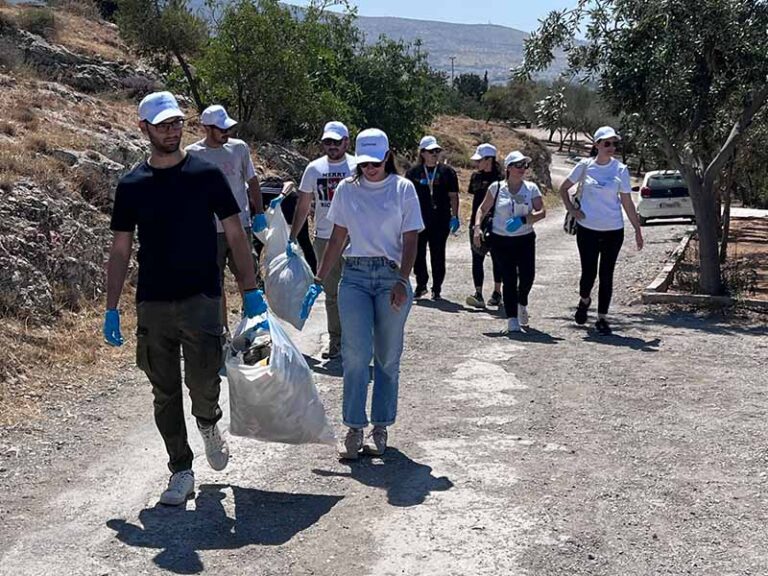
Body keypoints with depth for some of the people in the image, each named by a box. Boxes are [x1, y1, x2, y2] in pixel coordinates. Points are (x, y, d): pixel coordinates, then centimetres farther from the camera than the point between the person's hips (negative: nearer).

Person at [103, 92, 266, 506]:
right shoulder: (132, 185, 5)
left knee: (203, 383, -11)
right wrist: (111, 310, 5)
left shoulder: (205, 174, 1)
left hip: (201, 299, -2)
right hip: (152, 305, 2)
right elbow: (120, 250, 9)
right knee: (165, 394, 7)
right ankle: (181, 472, 20)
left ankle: (209, 424, 24)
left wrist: (250, 291, -2)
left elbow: (235, 234, 3)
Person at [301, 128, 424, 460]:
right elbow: (337, 239, 11)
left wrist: (402, 281, -13)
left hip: (392, 276, -1)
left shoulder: (402, 189, 2)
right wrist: (318, 282, 7)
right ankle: (355, 429, 0)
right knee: (356, 354, -7)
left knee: (388, 357, 5)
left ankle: (380, 428, 15)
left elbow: (410, 241, 0)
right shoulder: (347, 189, 8)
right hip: (355, 275, 1)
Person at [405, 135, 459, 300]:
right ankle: (421, 285, 19)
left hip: (440, 220, -1)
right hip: (418, 220, 1)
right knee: (418, 254, 4)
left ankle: (436, 288, 14)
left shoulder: (447, 172, 4)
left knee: (438, 255, 5)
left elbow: (453, 196, 4)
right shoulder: (413, 172, 6)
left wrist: (454, 216, -4)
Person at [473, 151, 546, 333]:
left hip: (525, 239, 1)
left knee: (527, 276, -6)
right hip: (501, 240, -1)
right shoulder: (496, 188, 1)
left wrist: (524, 219, -17)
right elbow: (483, 209, 10)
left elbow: (541, 212, -1)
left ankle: (522, 303, 29)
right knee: (509, 279, -3)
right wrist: (477, 227, -5)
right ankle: (512, 320, 4)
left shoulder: (531, 188, 3)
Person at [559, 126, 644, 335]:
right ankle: (584, 300, 32)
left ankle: (602, 318, 14)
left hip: (613, 231, 0)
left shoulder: (620, 169, 0)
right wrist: (572, 210, 0)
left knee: (606, 275, 4)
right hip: (587, 229, 0)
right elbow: (563, 188, 12)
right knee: (589, 273, -1)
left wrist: (637, 229, 2)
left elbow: (627, 202, 4)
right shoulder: (585, 166, 0)